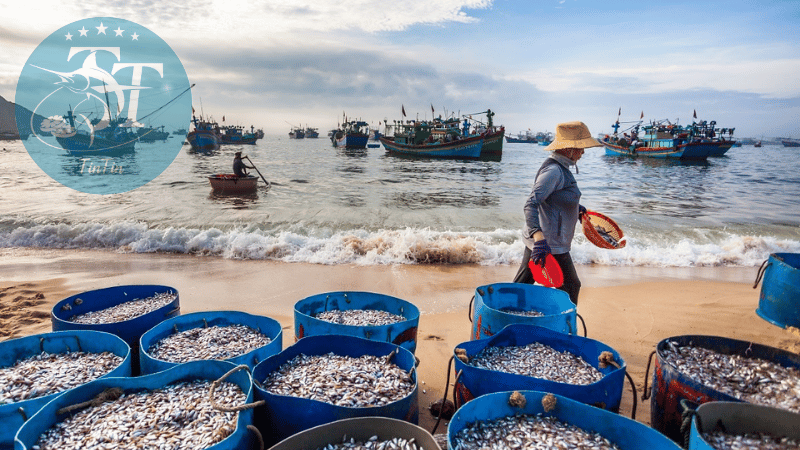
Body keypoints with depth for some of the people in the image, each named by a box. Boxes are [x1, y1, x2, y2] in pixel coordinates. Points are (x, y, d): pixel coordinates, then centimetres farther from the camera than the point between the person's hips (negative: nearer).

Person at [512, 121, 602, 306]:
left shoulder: (559, 167, 12)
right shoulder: (554, 170, -20)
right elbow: (530, 205, -30)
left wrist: (575, 207, 38)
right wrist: (539, 237, -40)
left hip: (539, 241, 10)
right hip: (550, 245, -10)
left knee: (522, 284, 14)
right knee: (570, 287, 8)